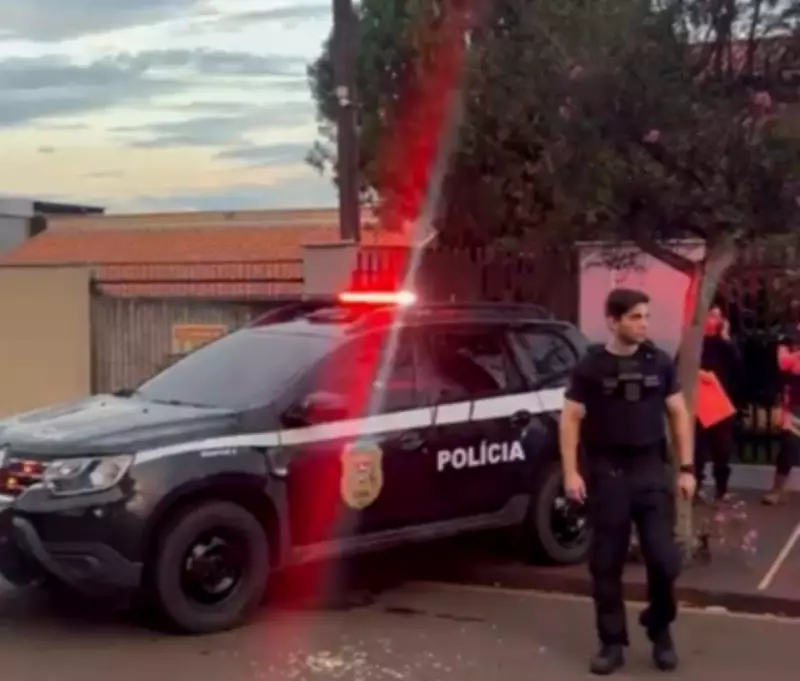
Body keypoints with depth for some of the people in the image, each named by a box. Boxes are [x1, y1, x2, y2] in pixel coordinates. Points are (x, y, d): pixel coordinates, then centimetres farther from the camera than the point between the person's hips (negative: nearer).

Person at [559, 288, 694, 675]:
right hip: (606, 472, -1)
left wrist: (686, 468, 4)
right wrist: (571, 472, -10)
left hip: (652, 469, 1)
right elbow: (571, 420, -2)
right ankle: (612, 643, 16)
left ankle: (660, 631, 22)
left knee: (664, 558, -2)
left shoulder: (659, 363, 3)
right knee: (606, 563, 4)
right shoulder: (590, 367, -4)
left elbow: (679, 414, 9)